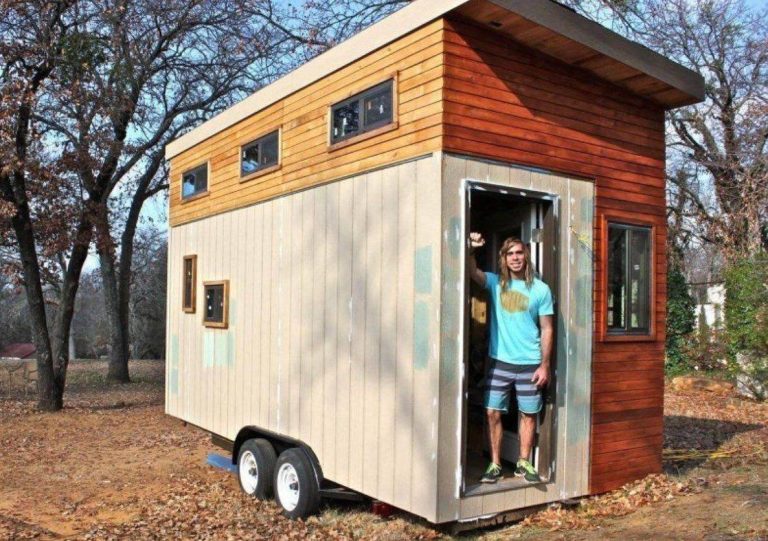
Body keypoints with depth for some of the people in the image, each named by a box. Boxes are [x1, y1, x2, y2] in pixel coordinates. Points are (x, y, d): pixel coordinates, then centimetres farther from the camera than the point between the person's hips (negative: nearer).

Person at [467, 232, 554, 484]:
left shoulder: (541, 289, 0)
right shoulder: (495, 283, 3)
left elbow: (546, 329, 0)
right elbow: (472, 271, -17)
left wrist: (544, 366, -4)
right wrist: (471, 249, -35)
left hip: (530, 364, -1)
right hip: (499, 362, 1)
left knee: (528, 414, 8)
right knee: (493, 413, 1)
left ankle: (524, 463, 24)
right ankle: (495, 465, 13)